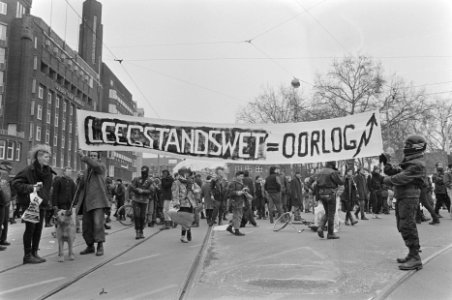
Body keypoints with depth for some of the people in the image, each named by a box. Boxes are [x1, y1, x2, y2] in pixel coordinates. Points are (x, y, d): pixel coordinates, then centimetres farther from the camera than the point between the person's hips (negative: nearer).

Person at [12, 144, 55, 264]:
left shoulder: (48, 172, 9)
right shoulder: (29, 170, -13)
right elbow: (15, 183, -14)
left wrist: (47, 199, 10)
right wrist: (30, 188, -24)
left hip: (42, 204, 7)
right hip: (30, 203, -7)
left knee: (38, 229, 9)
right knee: (30, 228, -3)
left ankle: (34, 253, 19)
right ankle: (27, 255, 6)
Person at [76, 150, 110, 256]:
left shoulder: (101, 166, 4)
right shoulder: (86, 171, 22)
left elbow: (95, 164, -21)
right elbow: (81, 186, 25)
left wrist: (83, 157, -16)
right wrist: (79, 201, 19)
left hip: (98, 200, -6)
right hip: (87, 202, 7)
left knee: (98, 222, -16)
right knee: (86, 224, 7)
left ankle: (100, 246, -7)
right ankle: (90, 246, 20)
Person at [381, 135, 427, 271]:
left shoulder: (417, 164, -15)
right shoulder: (407, 162, 17)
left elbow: (402, 178, -21)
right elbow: (393, 171, 16)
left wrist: (387, 180, -5)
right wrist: (386, 162, 0)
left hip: (409, 198, -10)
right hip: (401, 198, 10)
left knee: (407, 227, -10)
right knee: (402, 227, 16)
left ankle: (415, 259, -5)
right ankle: (412, 254, 26)